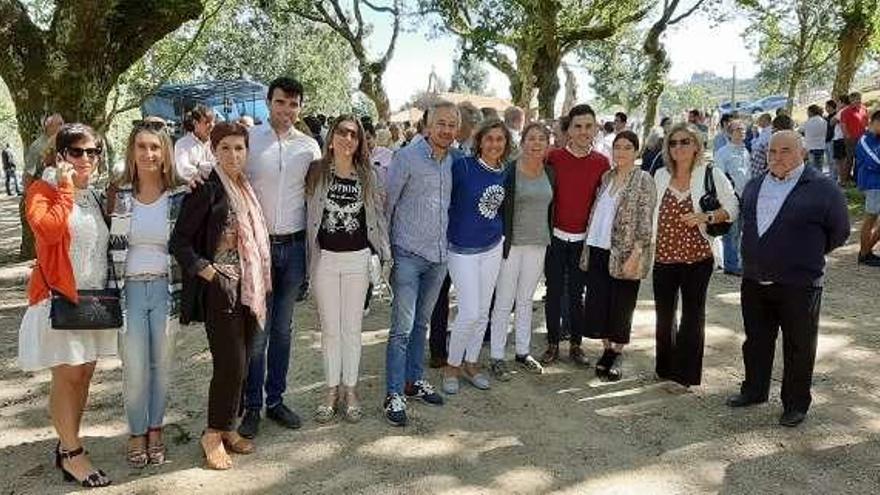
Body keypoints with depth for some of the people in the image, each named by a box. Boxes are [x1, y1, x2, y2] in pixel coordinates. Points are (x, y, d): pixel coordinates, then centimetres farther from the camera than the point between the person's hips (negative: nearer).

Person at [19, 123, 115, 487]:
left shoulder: (95, 197, 14)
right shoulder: (42, 190, -6)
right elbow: (48, 230, -26)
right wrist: (66, 187, -19)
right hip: (60, 296, -7)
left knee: (83, 374, 11)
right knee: (66, 376, -3)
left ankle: (67, 445, 23)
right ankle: (72, 454, 7)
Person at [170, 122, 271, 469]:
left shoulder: (246, 188, 12)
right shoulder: (207, 189, -10)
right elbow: (179, 242, -12)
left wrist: (261, 282, 12)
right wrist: (207, 271, -17)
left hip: (250, 288, 7)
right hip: (221, 288, -7)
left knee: (240, 362, 12)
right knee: (230, 363, -6)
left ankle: (228, 427, 25)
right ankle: (213, 434, 11)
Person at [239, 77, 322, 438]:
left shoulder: (309, 146, 7)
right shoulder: (249, 139, -2)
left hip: (294, 246, 3)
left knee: (283, 329, 12)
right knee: (257, 330, -1)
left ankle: (276, 399, 25)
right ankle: (252, 406, 12)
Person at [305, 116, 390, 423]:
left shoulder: (368, 176, 2)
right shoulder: (315, 172, -1)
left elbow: (378, 216, 6)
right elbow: (306, 210, 3)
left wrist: (384, 256, 2)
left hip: (358, 259, 1)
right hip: (325, 258, 0)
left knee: (352, 328, 8)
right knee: (330, 328, 8)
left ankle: (350, 390, 22)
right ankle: (332, 391, 22)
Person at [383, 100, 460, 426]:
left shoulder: (455, 160, 6)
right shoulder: (407, 157, -10)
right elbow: (386, 201, -6)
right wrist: (385, 246, -3)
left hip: (439, 255, 6)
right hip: (408, 255, -5)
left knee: (421, 323, 17)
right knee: (402, 328, -4)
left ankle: (414, 381, 30)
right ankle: (394, 395, 6)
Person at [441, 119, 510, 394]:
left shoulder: (506, 172, 2)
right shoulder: (463, 166, -15)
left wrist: (500, 232, 9)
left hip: (493, 248, 6)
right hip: (463, 249, -5)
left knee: (483, 311, 12)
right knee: (470, 312, -7)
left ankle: (470, 364, 30)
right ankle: (452, 366, 15)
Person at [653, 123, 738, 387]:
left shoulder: (711, 175, -5)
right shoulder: (661, 176, 7)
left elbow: (733, 208, -5)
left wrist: (706, 217, -19)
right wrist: (648, 245, 12)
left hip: (697, 257, -4)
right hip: (664, 256, 4)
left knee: (692, 316, 6)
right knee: (664, 315, 14)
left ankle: (685, 375, 17)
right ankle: (665, 369, 30)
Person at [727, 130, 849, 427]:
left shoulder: (822, 189, -9)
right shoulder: (754, 186, 9)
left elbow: (839, 231, -1)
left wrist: (809, 255, 5)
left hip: (799, 285, -5)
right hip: (754, 281, 5)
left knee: (799, 348, 7)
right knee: (756, 341, 17)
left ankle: (796, 405, 21)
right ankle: (754, 391, 34)